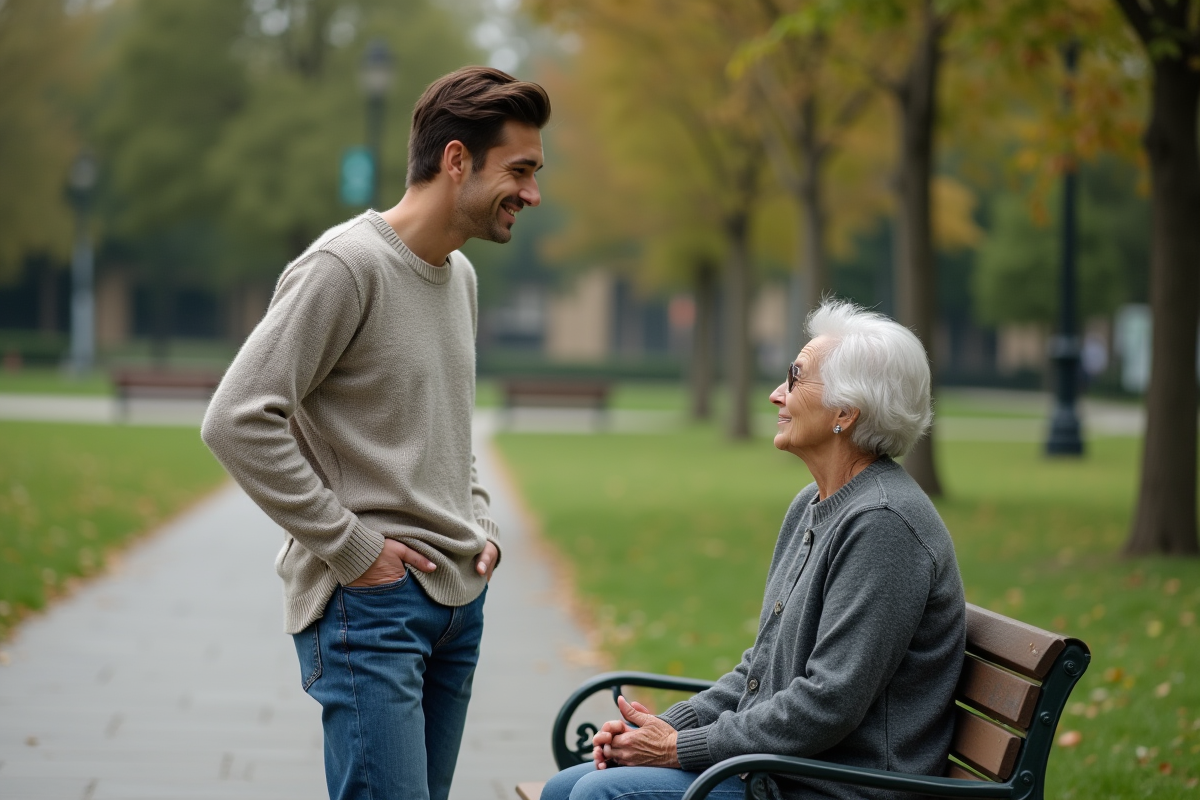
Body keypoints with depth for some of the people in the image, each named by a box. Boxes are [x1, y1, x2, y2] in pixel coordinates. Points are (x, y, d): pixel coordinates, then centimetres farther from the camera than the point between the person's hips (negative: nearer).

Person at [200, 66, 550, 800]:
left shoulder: (461, 275, 15)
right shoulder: (346, 265, -13)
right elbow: (237, 421, -18)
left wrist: (481, 527, 13)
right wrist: (350, 546, -15)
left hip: (459, 599, 8)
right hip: (369, 601, -8)